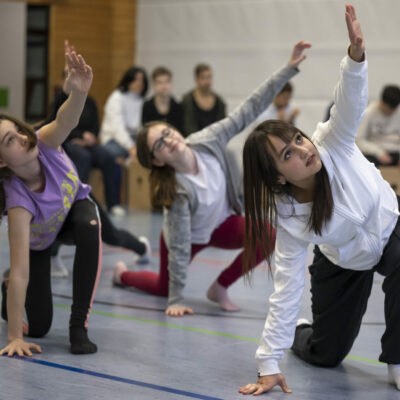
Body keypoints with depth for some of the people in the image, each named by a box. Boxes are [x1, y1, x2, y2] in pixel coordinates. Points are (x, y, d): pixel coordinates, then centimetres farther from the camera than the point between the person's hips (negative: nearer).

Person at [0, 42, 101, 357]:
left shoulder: (44, 144, -34)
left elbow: (66, 121, -58)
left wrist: (79, 93, -81)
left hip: (75, 205, 3)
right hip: (38, 239, -2)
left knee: (89, 229, -36)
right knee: (39, 328, -5)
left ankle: (79, 326, -21)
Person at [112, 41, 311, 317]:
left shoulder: (207, 142, -28)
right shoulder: (178, 191, -37)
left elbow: (249, 110, -26)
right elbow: (180, 248, -33)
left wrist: (290, 69, -32)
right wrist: (176, 301, -30)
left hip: (221, 224, 4)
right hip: (188, 236, -4)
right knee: (162, 288, 14)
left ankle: (221, 287, -4)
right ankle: (122, 274, 45)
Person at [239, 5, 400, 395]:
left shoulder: (332, 145, -30)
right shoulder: (288, 220, -28)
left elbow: (349, 105, -49)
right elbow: (287, 288, -26)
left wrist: (355, 55, -71)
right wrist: (269, 365, -29)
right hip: (342, 263, 1)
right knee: (325, 355, 6)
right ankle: (296, 334, 43)